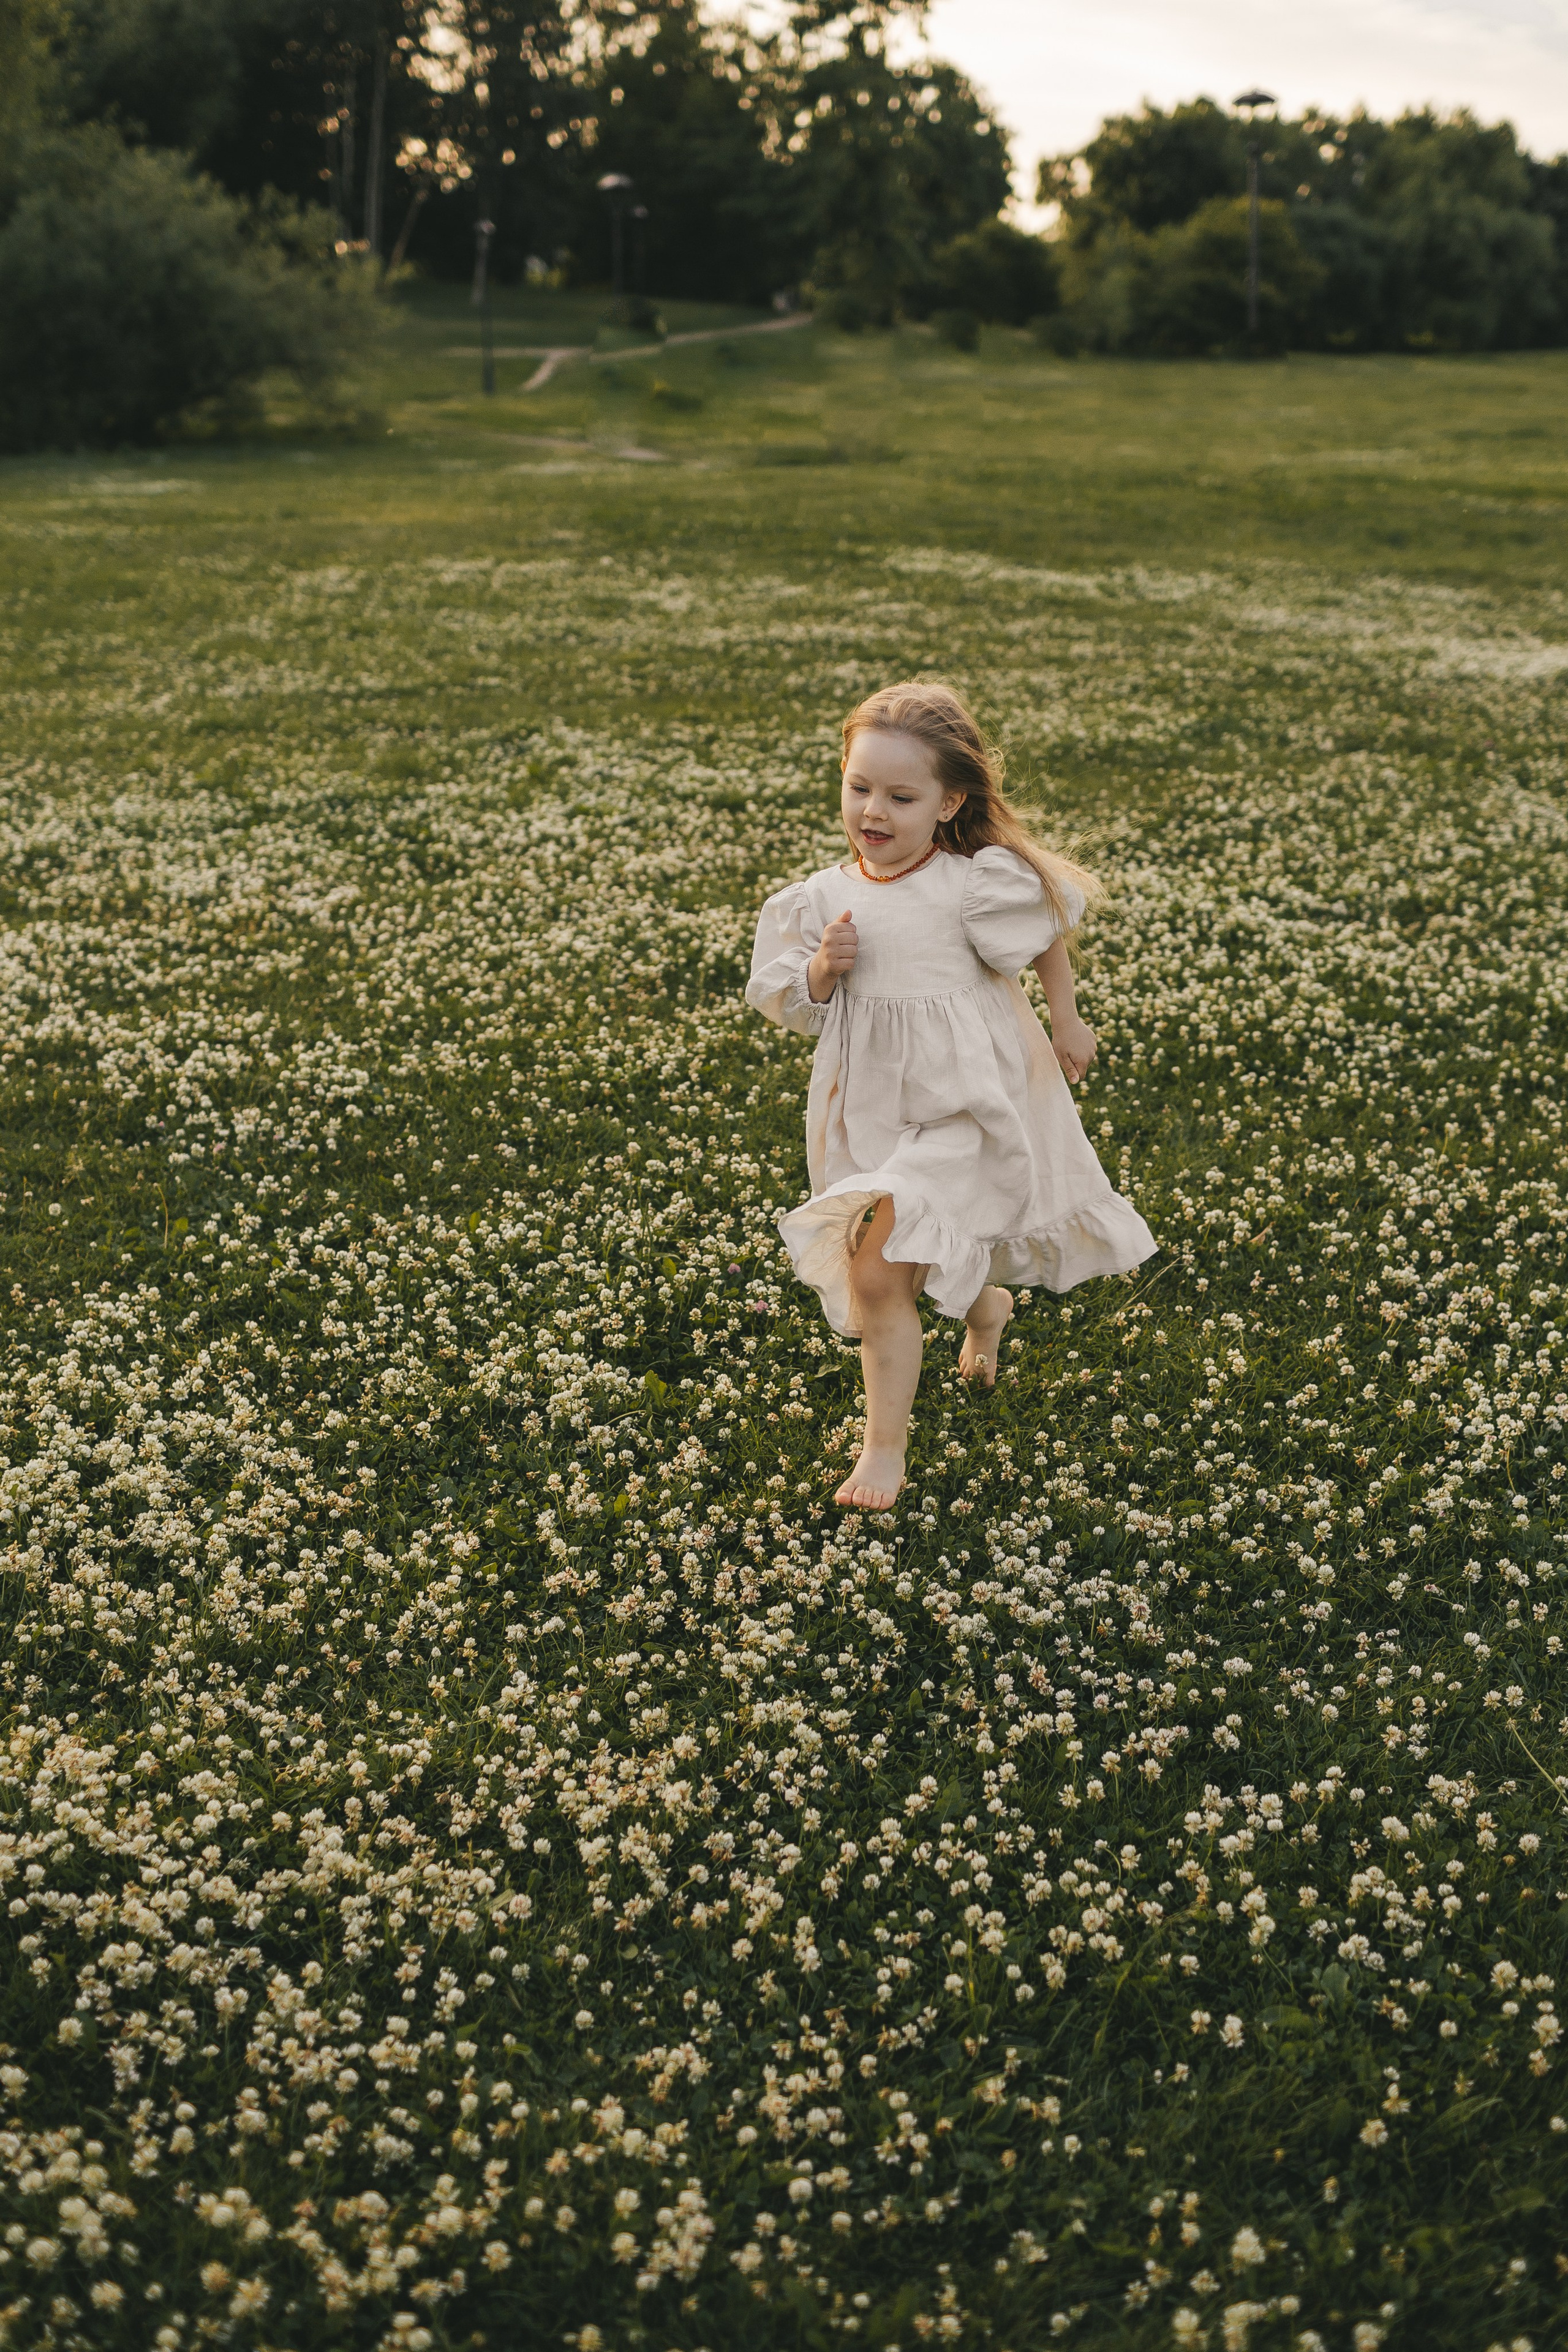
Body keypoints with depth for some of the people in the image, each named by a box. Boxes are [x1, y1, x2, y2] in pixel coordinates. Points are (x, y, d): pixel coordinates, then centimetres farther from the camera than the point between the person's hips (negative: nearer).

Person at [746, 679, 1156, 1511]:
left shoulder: (976, 886, -18)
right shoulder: (826, 897, -5)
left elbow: (1047, 937, 1)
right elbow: (797, 1008, 3)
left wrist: (1067, 1022, 15)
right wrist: (822, 968, -18)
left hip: (963, 1108, -5)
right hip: (871, 1112, 5)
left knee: (878, 1275, -13)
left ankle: (884, 1447, 2)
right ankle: (985, 1305, 56)